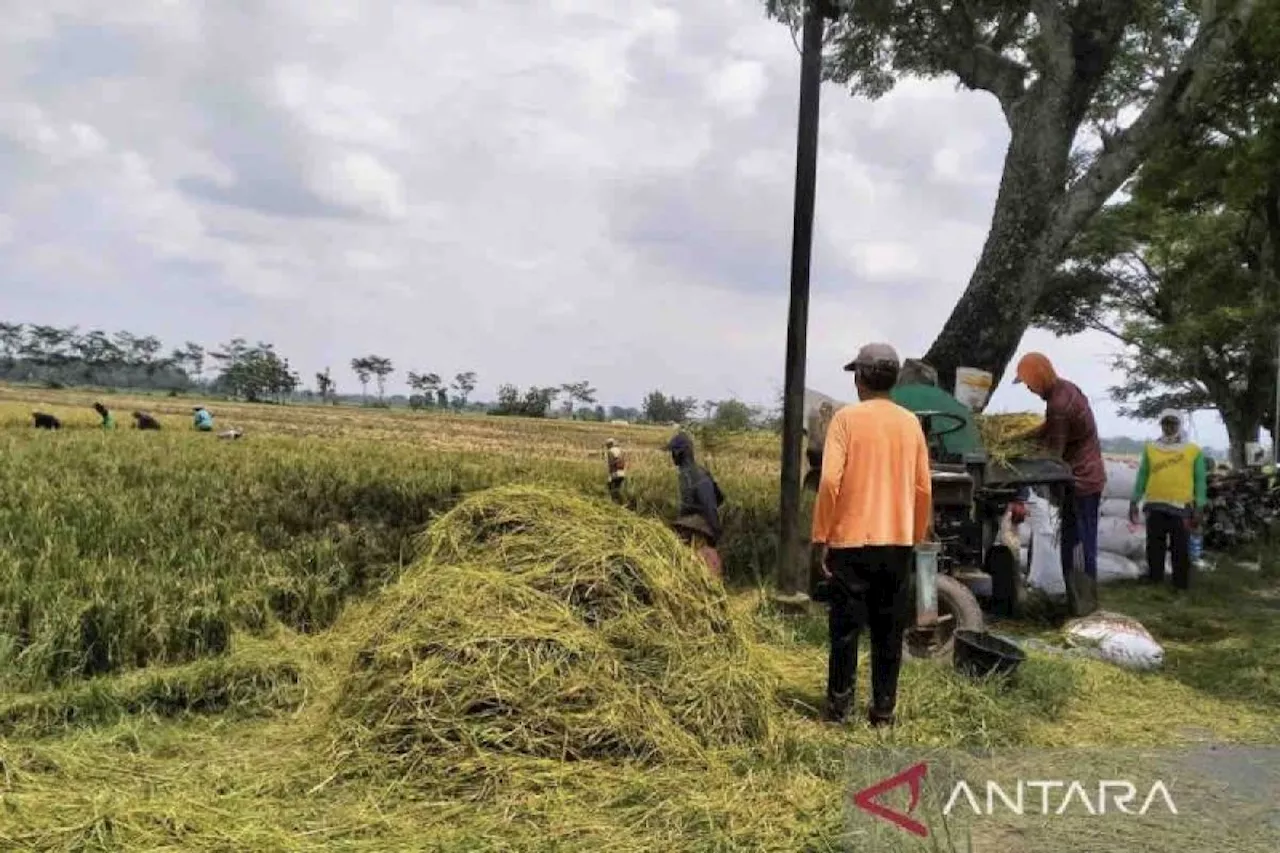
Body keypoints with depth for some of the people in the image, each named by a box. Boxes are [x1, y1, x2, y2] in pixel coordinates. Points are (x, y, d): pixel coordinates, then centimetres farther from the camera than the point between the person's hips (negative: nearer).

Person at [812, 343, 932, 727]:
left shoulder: (847, 418, -7)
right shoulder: (910, 422, 5)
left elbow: (829, 481, -14)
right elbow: (923, 488, 8)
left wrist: (822, 536, -7)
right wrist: (917, 537, 19)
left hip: (851, 540, -3)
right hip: (897, 542, 3)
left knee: (846, 627, 7)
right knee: (889, 632, 11)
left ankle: (839, 704, 13)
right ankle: (883, 709, 17)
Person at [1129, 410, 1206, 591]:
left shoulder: (1193, 451, 6)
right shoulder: (1150, 448, 11)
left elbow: (1200, 480, 4)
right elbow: (1142, 477, 11)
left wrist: (1199, 508, -3)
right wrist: (1134, 502, 6)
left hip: (1181, 507, -2)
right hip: (1155, 506, 2)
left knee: (1181, 550, 1)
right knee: (1154, 548, 8)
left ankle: (1181, 585, 8)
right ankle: (1153, 580, 16)